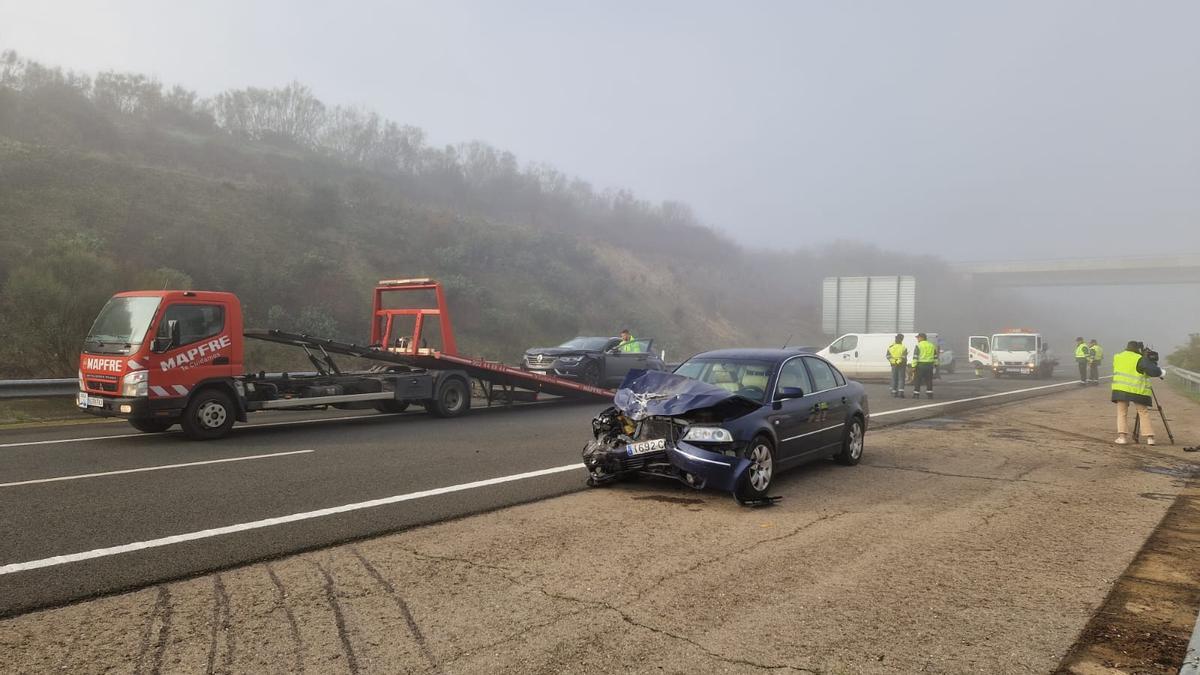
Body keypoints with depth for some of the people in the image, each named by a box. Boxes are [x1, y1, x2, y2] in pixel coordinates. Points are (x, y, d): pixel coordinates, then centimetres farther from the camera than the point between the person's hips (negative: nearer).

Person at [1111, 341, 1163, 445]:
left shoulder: (1117, 357, 10)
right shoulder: (1140, 360, -5)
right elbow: (1155, 372, -10)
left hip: (1120, 389, 2)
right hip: (1138, 391, -2)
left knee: (1122, 413, 8)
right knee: (1144, 413, 8)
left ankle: (1122, 436, -4)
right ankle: (1149, 437, 6)